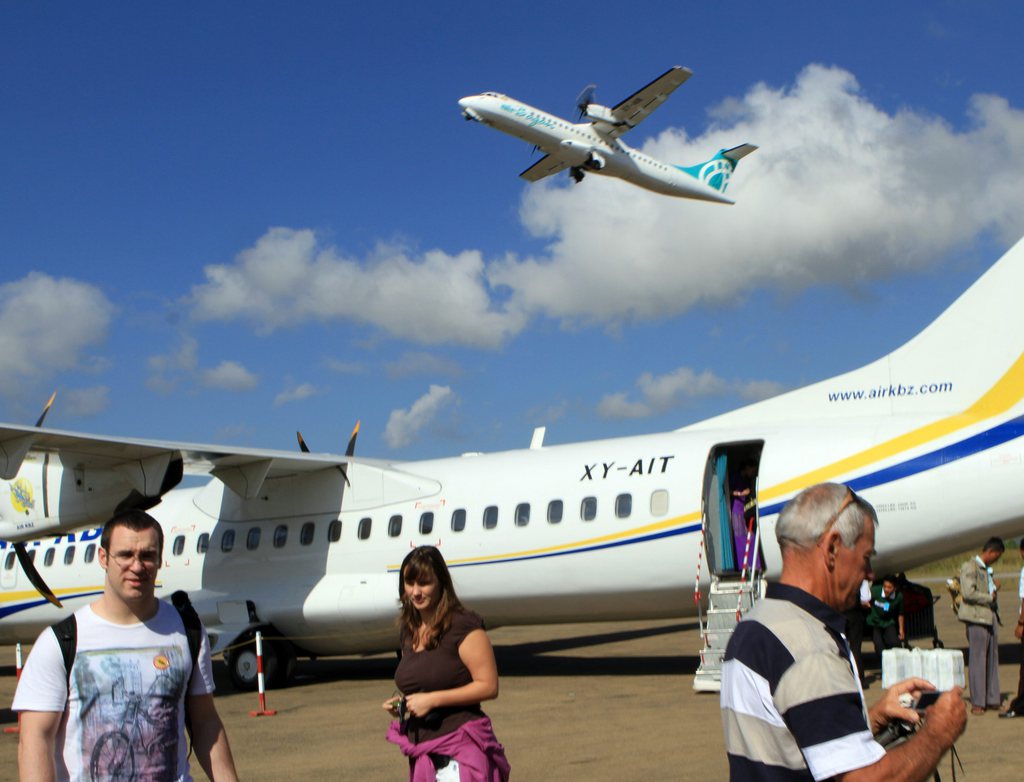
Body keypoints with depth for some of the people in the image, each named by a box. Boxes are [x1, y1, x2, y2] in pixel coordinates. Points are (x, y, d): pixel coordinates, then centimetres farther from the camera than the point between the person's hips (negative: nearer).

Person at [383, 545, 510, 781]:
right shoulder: (409, 632, 13)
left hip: (460, 746, -8)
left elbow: (488, 686, -14)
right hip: (422, 750, 8)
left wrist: (432, 699, -17)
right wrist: (401, 703, 5)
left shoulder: (464, 627, -10)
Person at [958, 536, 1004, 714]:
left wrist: (995, 589, 9)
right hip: (976, 619, -9)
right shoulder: (969, 567, -8)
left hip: (990, 618, 9)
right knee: (978, 661, -5)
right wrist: (990, 597, -9)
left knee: (992, 660, 9)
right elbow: (968, 593, -18)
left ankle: (992, 699, 15)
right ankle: (977, 703, -2)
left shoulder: (987, 569, 21)